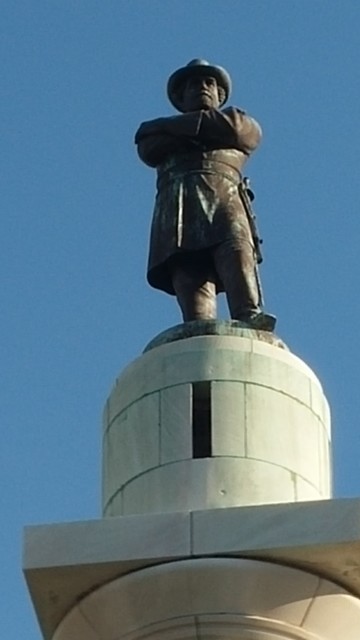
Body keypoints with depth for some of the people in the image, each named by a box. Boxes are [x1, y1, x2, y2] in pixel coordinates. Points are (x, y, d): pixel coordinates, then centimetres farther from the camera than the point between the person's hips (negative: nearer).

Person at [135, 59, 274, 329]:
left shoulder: (238, 121, 34)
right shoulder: (160, 134, 37)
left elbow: (230, 128, 9)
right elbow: (148, 146, 13)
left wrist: (176, 126, 19)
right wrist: (201, 131, 9)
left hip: (223, 198, -1)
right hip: (176, 208, 1)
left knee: (236, 253, -32)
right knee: (188, 277, -25)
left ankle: (249, 322, -55)